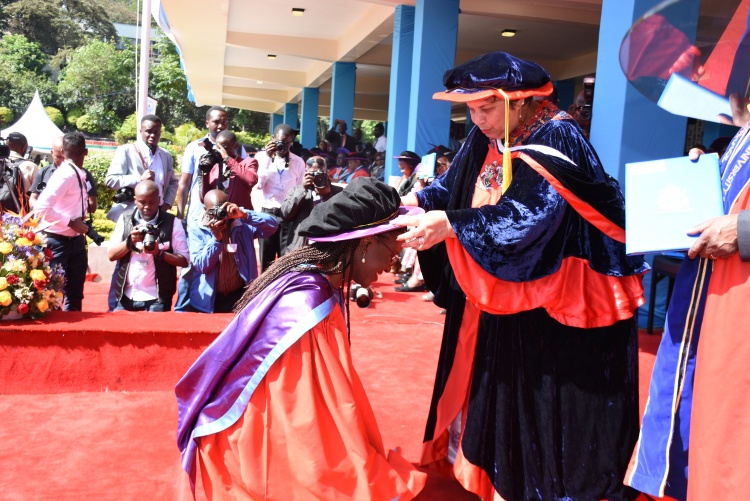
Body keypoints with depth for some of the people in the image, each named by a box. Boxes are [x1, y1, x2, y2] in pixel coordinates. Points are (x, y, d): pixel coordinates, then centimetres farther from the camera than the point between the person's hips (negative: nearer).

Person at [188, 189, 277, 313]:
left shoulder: (242, 226, -2)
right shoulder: (196, 230, -5)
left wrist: (244, 215, -26)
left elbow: (272, 225, -14)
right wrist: (216, 239, -25)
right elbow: (201, 266, -13)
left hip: (241, 296, 1)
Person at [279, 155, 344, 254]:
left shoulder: (337, 191, 9)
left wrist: (328, 194, -8)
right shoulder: (297, 190, 14)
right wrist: (302, 189, -5)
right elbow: (284, 214, -1)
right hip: (298, 249, 1)